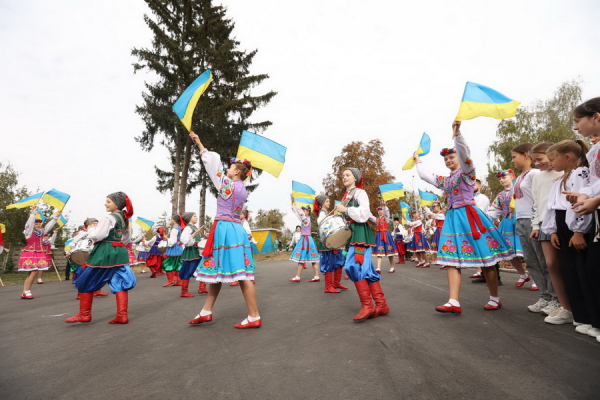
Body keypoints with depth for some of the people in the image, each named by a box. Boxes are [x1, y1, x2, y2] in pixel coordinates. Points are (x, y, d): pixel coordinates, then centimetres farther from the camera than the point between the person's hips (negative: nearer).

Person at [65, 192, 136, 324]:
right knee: (119, 284, 5)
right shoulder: (125, 219, 11)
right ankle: (122, 315, 2)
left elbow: (96, 236, -18)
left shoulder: (108, 218, -15)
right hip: (120, 253, 8)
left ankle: (84, 314, 19)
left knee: (86, 282, 10)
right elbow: (127, 239, 19)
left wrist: (90, 230, 0)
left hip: (105, 254, -8)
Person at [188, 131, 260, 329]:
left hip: (225, 230, -9)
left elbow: (213, 162, -5)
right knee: (217, 271, 14)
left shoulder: (227, 184, -9)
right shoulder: (242, 190, 13)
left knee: (233, 272, -7)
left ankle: (254, 317, -3)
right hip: (235, 229, 9)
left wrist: (199, 144, 7)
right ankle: (206, 312, 25)